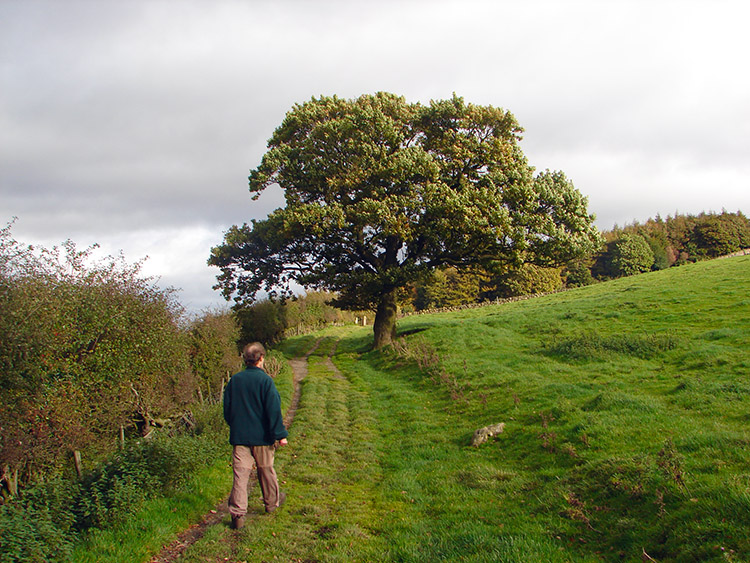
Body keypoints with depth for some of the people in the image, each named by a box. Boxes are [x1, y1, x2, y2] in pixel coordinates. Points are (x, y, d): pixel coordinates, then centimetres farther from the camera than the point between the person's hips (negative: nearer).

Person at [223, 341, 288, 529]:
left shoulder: (234, 380, 2)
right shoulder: (265, 380, -12)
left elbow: (227, 408, 10)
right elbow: (274, 410, -13)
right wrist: (280, 434, -8)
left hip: (239, 436, 3)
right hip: (262, 436, -2)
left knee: (240, 474, 1)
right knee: (266, 470, 16)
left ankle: (237, 514, -6)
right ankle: (272, 501, 34)